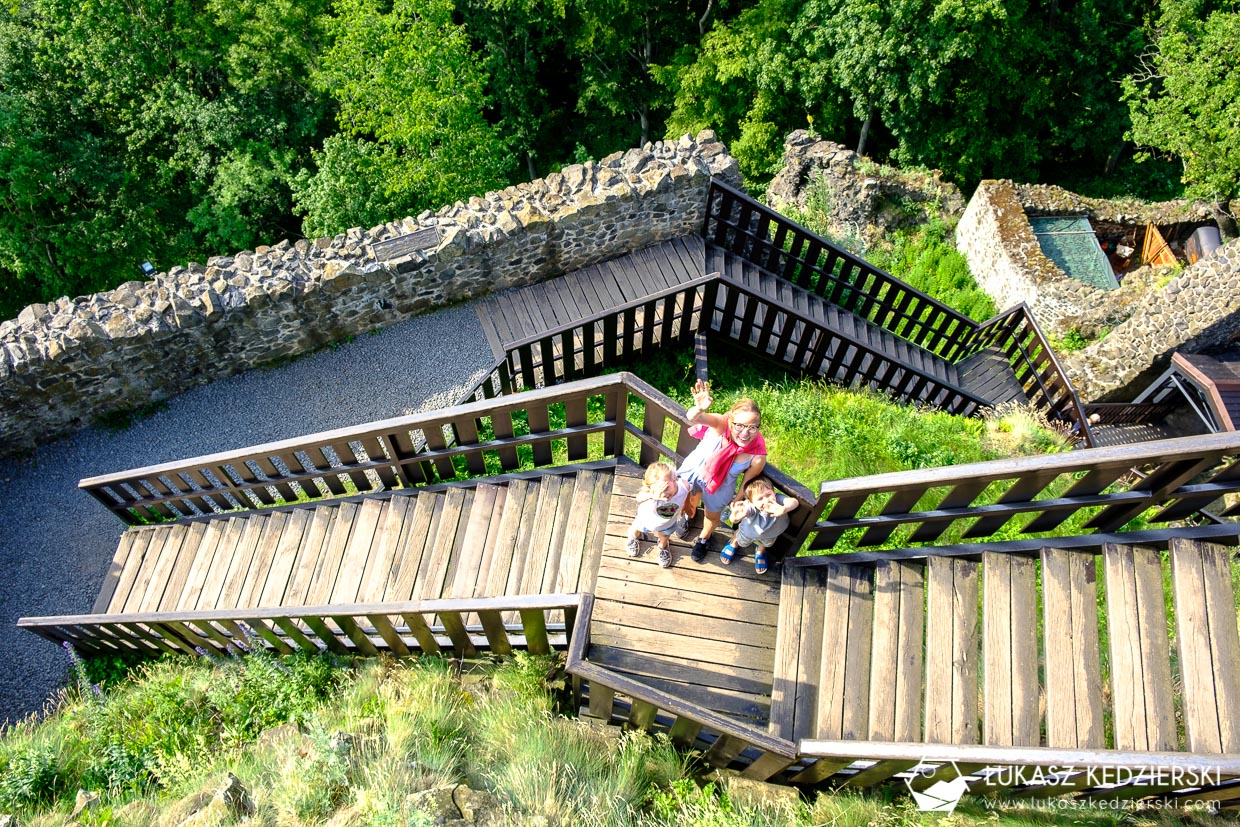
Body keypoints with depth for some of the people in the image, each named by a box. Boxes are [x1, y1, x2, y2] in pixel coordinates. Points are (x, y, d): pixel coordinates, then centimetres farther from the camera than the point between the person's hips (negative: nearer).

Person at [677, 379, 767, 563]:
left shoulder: (757, 457, -35)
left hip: (719, 487, 0)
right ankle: (688, 516, 70)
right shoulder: (721, 423, -39)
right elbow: (692, 417, -56)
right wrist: (699, 409, -78)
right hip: (695, 470, 0)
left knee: (712, 516, 28)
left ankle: (704, 538, 64)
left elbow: (747, 483, -18)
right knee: (688, 503, 31)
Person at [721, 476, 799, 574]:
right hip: (749, 531, -1)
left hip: (770, 533, 2)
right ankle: (734, 544, 65)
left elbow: (794, 501, -64)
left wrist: (783, 509, -86)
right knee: (742, 542, 30)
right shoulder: (750, 507, -48)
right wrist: (735, 517, -91)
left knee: (766, 544, 33)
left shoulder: (777, 499, -45)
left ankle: (760, 552, 67)